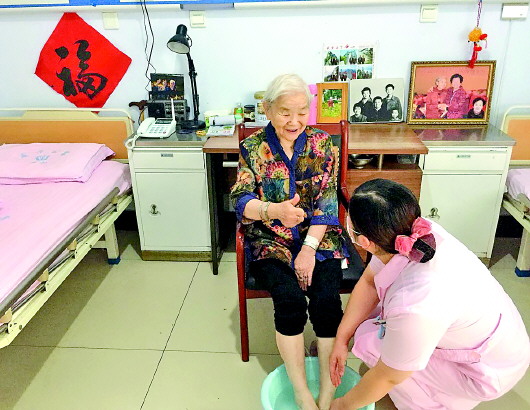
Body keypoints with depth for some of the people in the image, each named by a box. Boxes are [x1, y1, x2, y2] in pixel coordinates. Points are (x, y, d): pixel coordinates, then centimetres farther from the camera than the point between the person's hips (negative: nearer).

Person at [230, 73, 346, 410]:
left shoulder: (322, 143, 2)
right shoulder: (252, 147, -1)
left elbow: (327, 200, -3)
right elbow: (241, 200, -9)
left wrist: (309, 249, -14)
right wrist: (274, 210, -32)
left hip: (319, 240, 1)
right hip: (271, 243, -1)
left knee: (326, 299, -23)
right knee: (290, 299, -25)